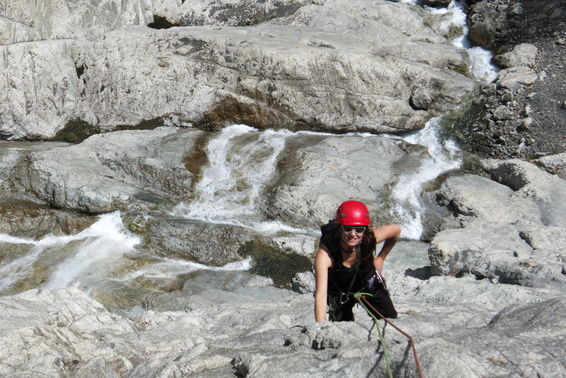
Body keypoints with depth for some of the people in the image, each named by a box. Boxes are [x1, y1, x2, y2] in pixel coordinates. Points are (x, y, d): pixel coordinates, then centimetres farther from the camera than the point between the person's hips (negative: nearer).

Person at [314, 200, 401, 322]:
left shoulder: (370, 238, -31)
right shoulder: (325, 253, -40)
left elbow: (396, 230, -8)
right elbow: (320, 294, -45)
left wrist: (381, 258, -2)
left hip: (369, 285, 3)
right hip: (340, 293, -2)